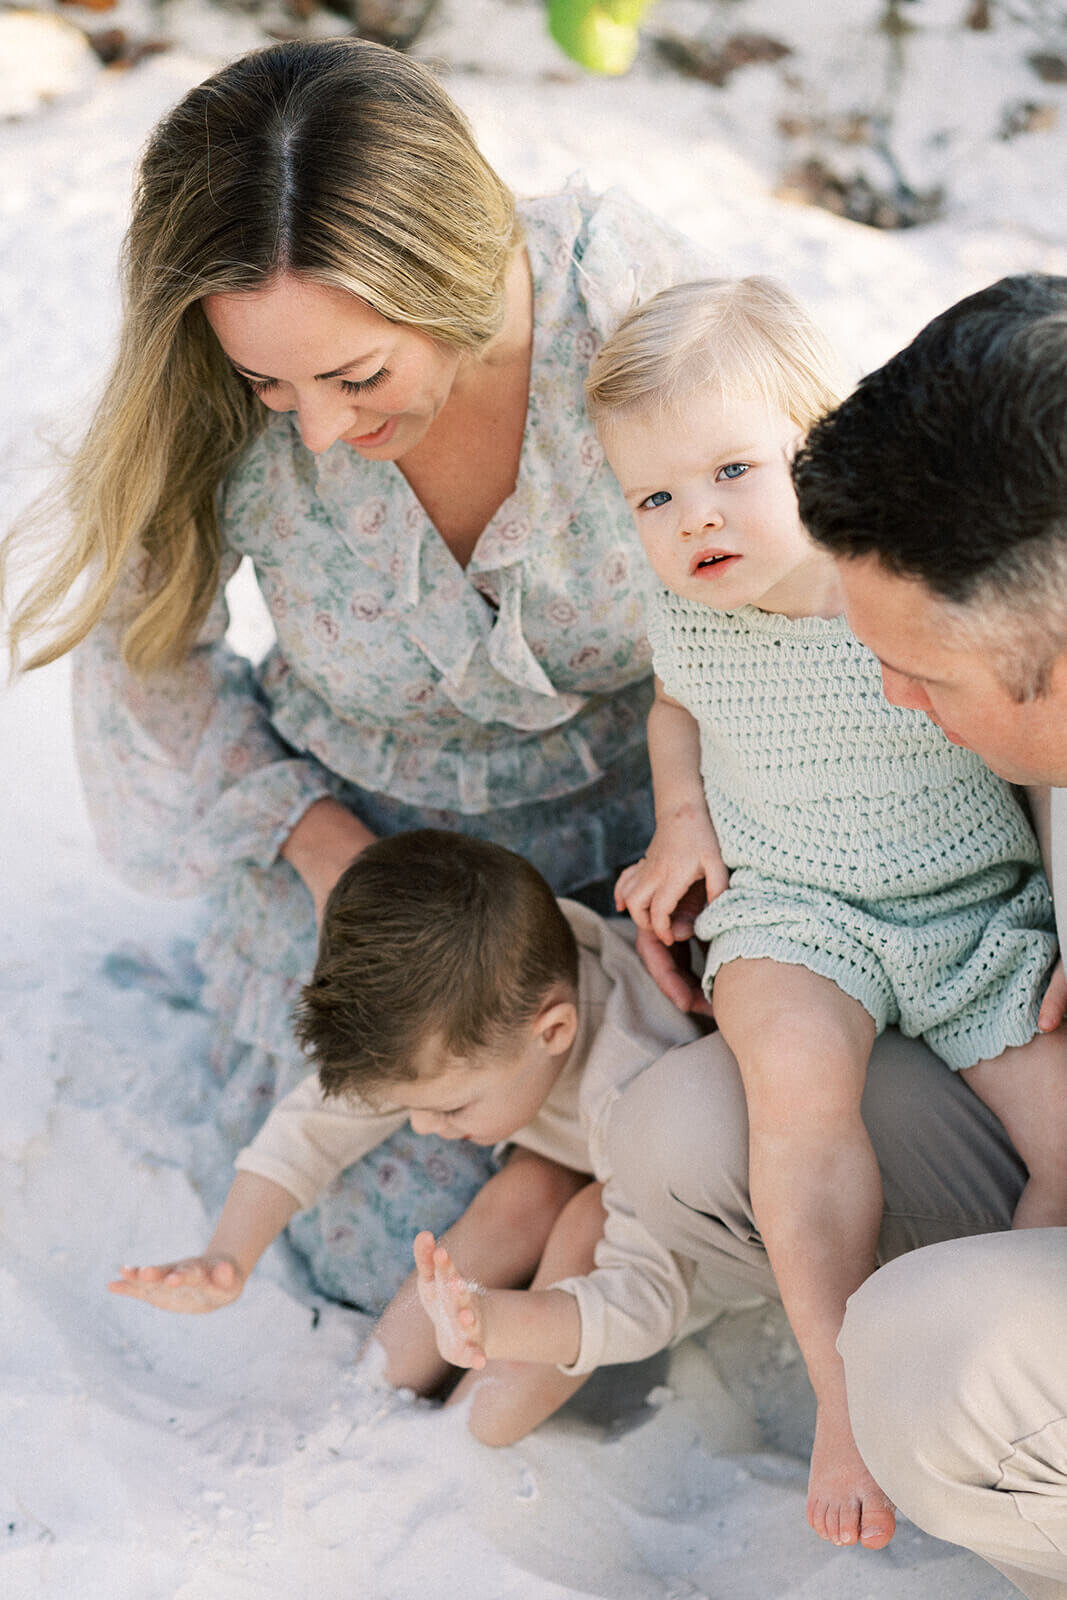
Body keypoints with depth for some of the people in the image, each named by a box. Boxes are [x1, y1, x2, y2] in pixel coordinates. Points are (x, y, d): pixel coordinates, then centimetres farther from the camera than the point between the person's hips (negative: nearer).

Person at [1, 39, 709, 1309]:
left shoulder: (630, 293, -27)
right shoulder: (218, 421, -25)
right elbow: (140, 637, -6)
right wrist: (312, 835, -14)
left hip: (634, 811, 1)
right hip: (365, 831, 0)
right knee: (402, 1252, -2)